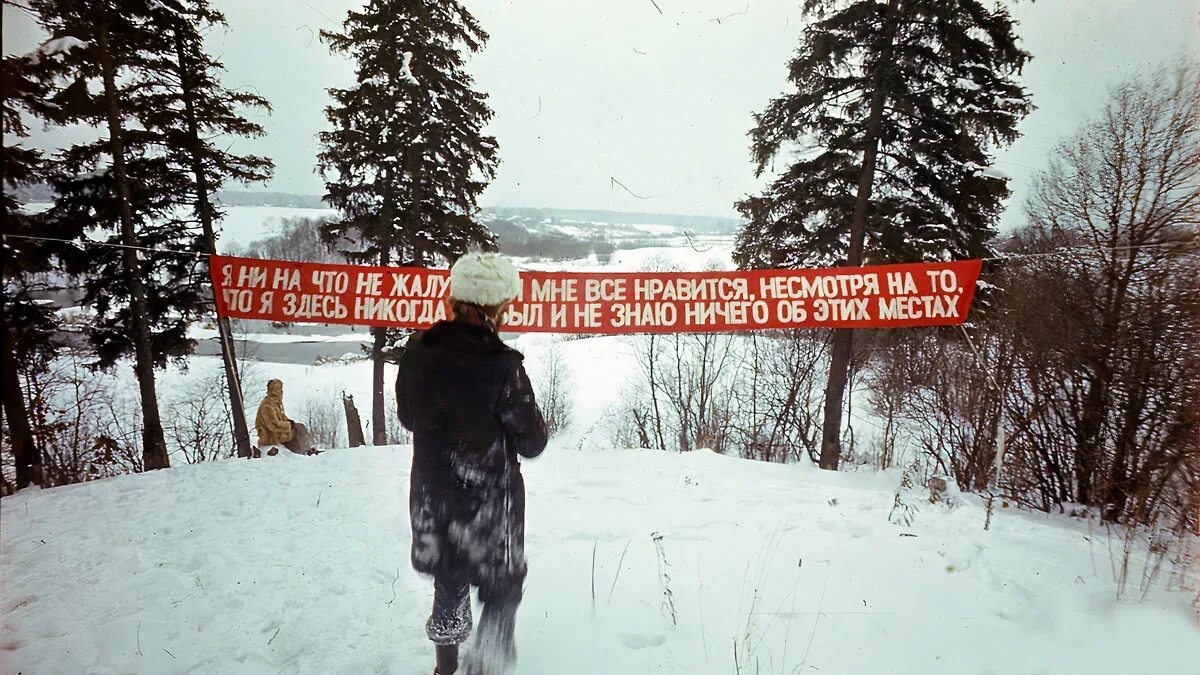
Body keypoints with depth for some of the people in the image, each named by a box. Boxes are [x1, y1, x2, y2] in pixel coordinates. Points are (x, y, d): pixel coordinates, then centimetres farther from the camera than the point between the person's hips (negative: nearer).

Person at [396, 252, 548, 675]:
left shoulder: (418, 354, -8)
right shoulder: (501, 366, -24)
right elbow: (532, 443, -14)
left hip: (431, 497, 6)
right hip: (489, 502, -5)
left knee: (449, 583, 27)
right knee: (502, 592, 16)